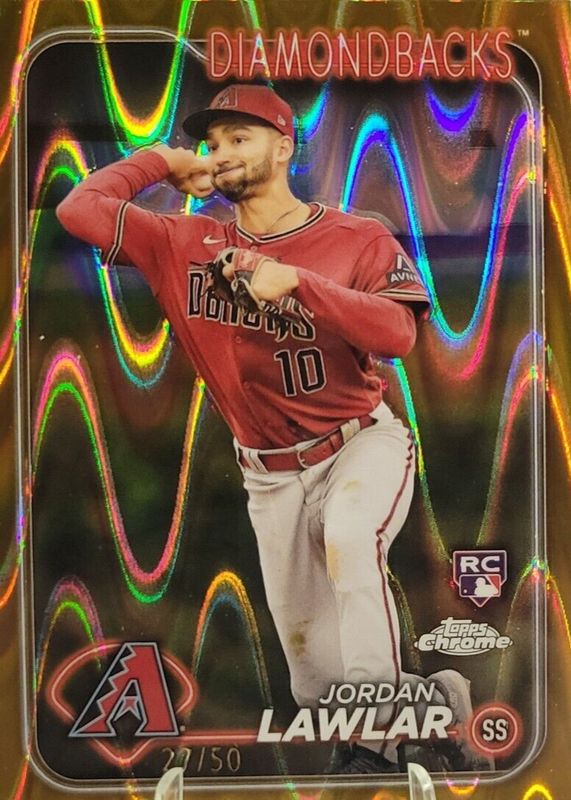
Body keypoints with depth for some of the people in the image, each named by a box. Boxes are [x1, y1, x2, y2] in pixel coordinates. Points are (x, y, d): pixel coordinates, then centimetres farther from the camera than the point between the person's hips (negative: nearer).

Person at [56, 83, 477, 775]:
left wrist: (296, 280, -27)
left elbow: (397, 333, -22)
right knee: (309, 663, 9)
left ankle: (376, 731, -18)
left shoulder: (359, 239, -7)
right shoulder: (185, 243, 0)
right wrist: (160, 161, 0)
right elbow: (80, 211, -8)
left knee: (349, 537, -37)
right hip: (270, 473, 3)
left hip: (363, 442, -3)